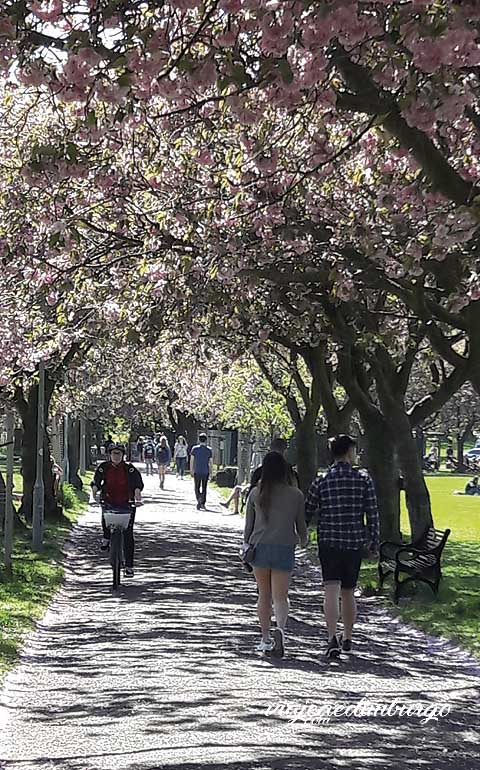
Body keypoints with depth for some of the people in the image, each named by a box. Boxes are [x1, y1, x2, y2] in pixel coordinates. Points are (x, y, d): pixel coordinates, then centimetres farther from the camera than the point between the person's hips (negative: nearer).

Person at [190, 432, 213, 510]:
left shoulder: (194, 448, -3)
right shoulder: (209, 450, -1)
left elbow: (191, 460, -2)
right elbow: (210, 462, 0)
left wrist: (191, 470, 6)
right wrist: (210, 472, 8)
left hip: (197, 471, -1)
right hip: (206, 472, 1)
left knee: (197, 487, 9)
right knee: (204, 488, 11)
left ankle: (199, 500, -14)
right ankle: (202, 503, 11)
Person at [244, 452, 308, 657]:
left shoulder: (256, 493, -2)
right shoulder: (296, 495, -3)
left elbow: (249, 524, 4)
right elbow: (301, 525, 6)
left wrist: (246, 545, 19)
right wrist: (303, 540, 27)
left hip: (260, 547, 1)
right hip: (284, 549, -1)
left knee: (264, 596, 13)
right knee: (280, 596, 1)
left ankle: (266, 639, 16)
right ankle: (280, 628, -27)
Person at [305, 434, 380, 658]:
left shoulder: (321, 482, -2)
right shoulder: (363, 480, -2)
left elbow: (307, 513, 2)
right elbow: (372, 514, -2)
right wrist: (374, 543, 6)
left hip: (328, 542, -1)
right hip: (354, 542, 1)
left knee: (331, 591, -7)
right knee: (348, 592, 15)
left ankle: (333, 637, -23)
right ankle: (347, 639, 27)